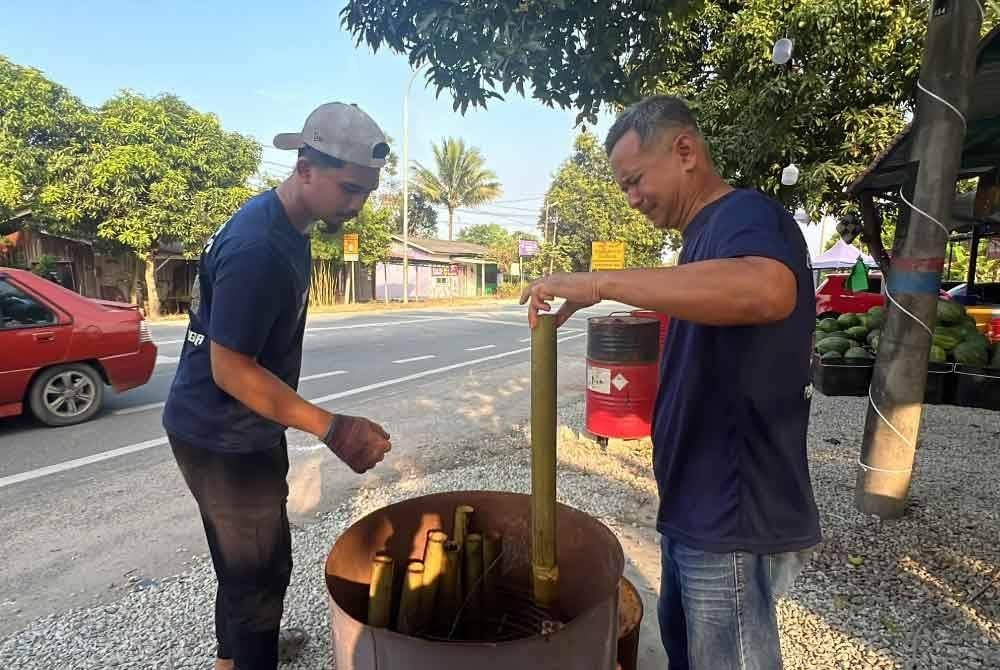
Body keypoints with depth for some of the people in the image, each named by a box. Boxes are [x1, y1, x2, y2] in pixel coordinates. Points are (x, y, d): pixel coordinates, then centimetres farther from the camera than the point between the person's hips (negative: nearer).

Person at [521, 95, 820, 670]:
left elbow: (767, 290, -42)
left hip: (735, 517, -9)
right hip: (698, 505, 10)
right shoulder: (708, 233, 14)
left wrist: (600, 282, -36)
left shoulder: (746, 216, -17)